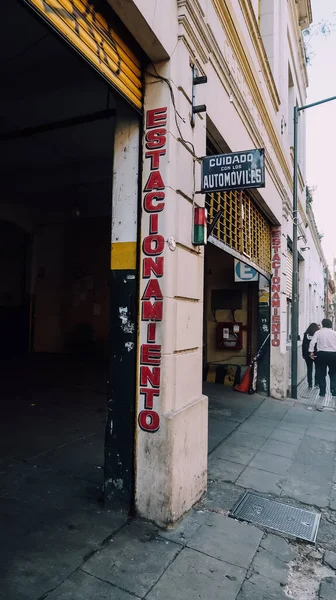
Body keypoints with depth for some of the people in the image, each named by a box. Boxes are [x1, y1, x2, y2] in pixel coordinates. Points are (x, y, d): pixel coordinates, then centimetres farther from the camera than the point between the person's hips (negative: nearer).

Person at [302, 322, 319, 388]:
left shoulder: (306, 334, 0)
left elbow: (303, 345, 2)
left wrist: (303, 354, 9)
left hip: (308, 354, 2)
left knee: (309, 369, 7)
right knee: (317, 369, 12)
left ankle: (310, 384, 8)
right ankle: (317, 383, 12)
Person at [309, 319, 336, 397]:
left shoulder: (318, 332, -1)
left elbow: (312, 342, -9)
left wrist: (311, 352, -5)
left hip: (322, 354, -1)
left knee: (322, 374, 8)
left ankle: (322, 392, 10)